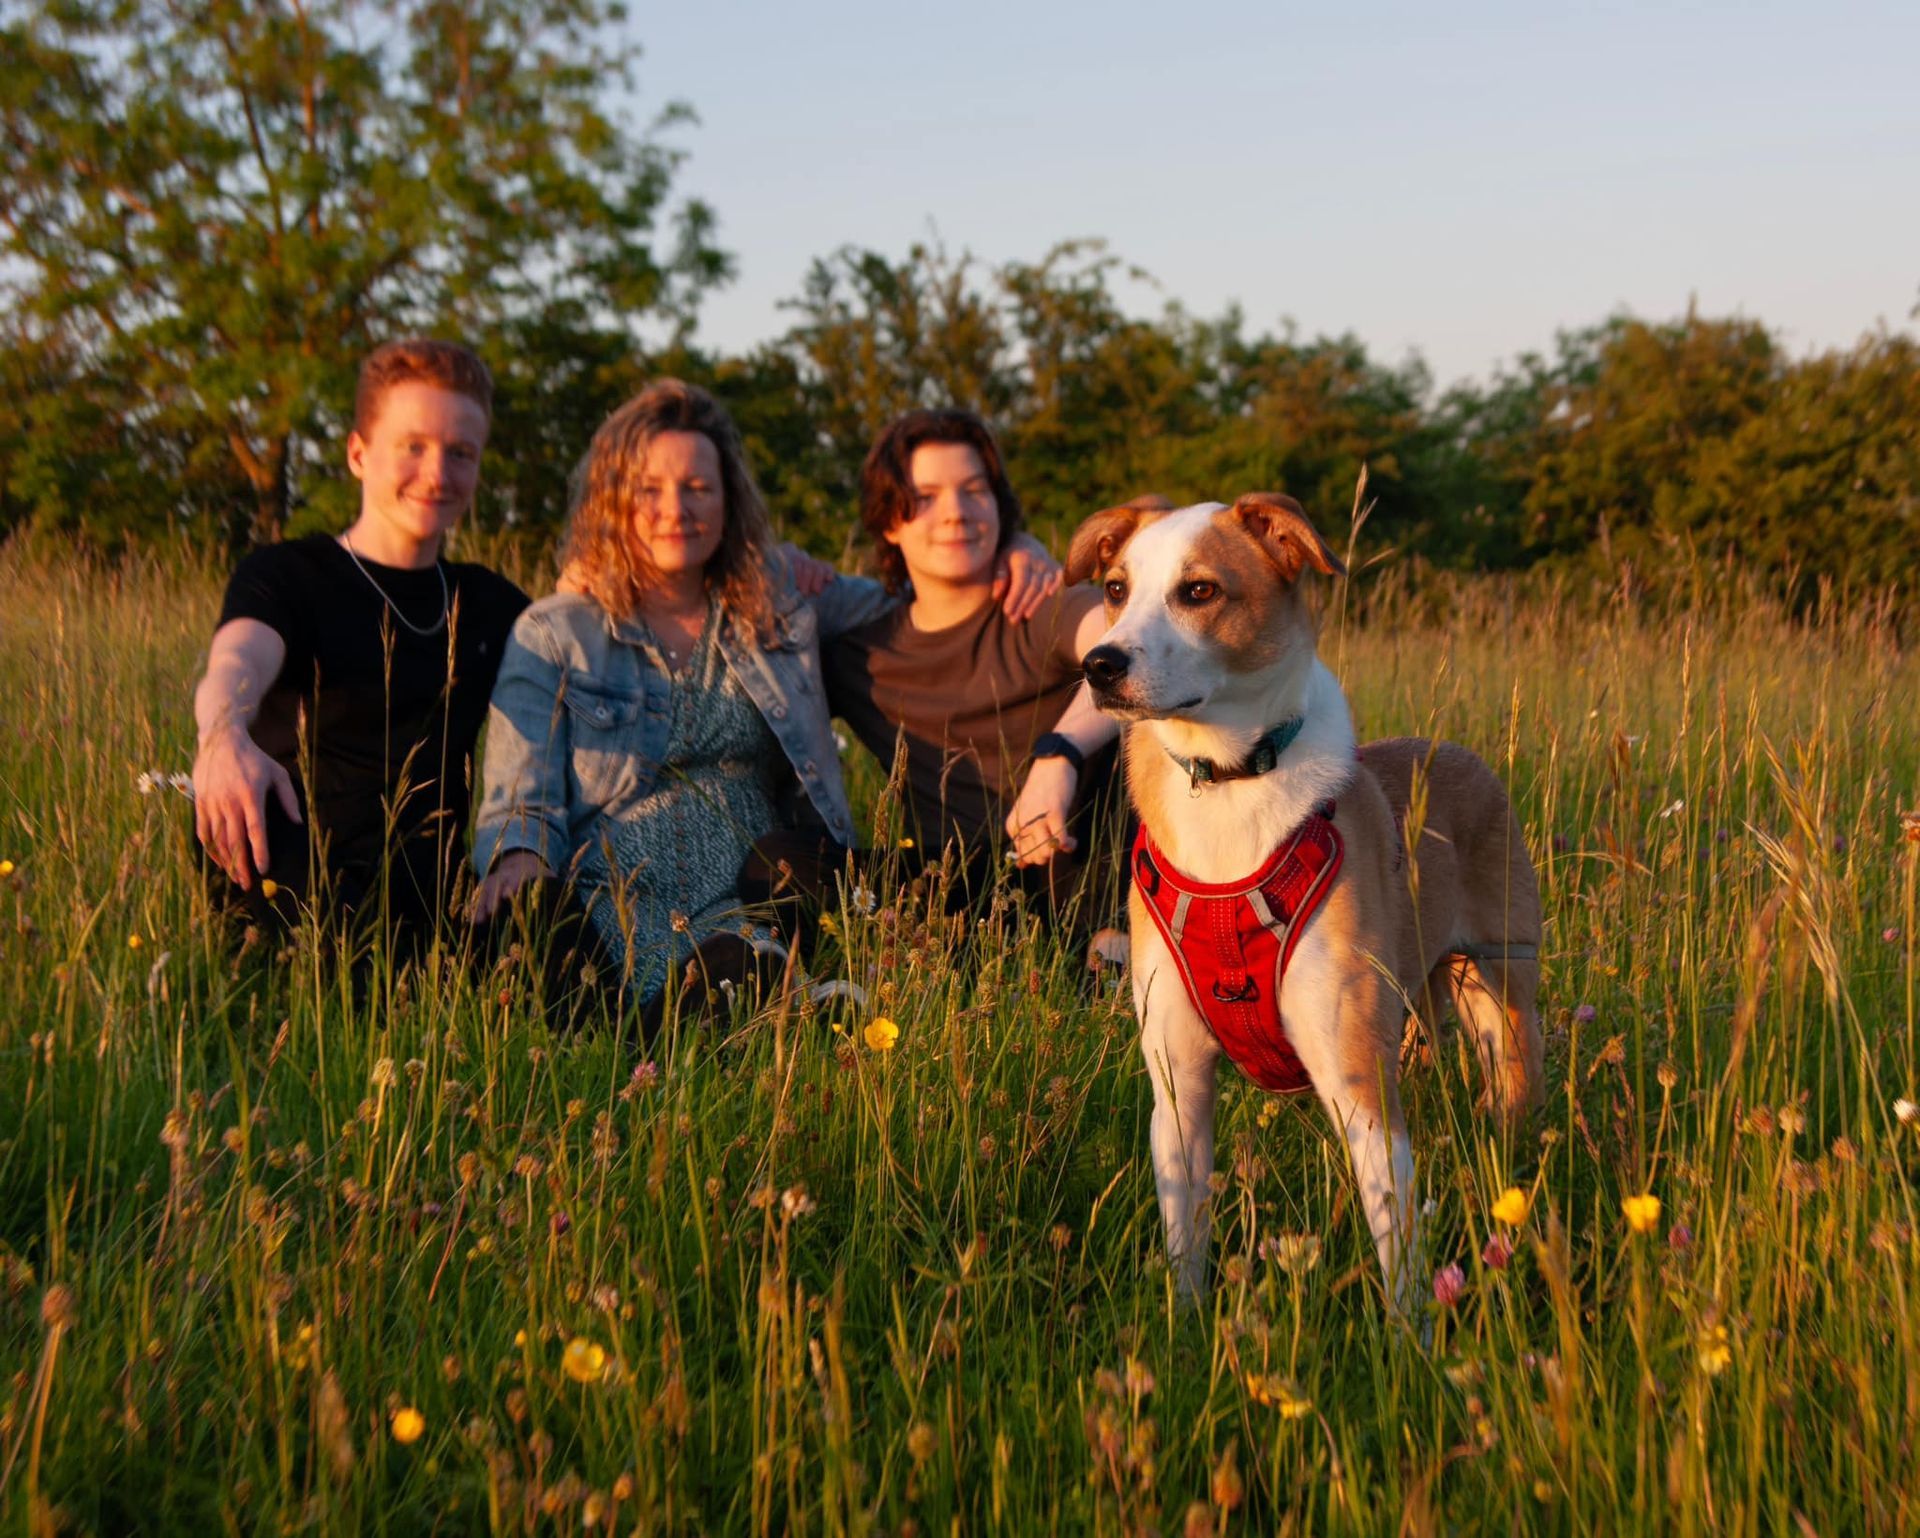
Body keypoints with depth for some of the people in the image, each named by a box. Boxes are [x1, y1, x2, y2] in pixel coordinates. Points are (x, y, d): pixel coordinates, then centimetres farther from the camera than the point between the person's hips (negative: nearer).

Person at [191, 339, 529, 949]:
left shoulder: (489, 602, 21)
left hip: (429, 922, 4)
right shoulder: (284, 577, 4)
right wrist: (225, 737, -41)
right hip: (295, 918, -4)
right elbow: (237, 662, -18)